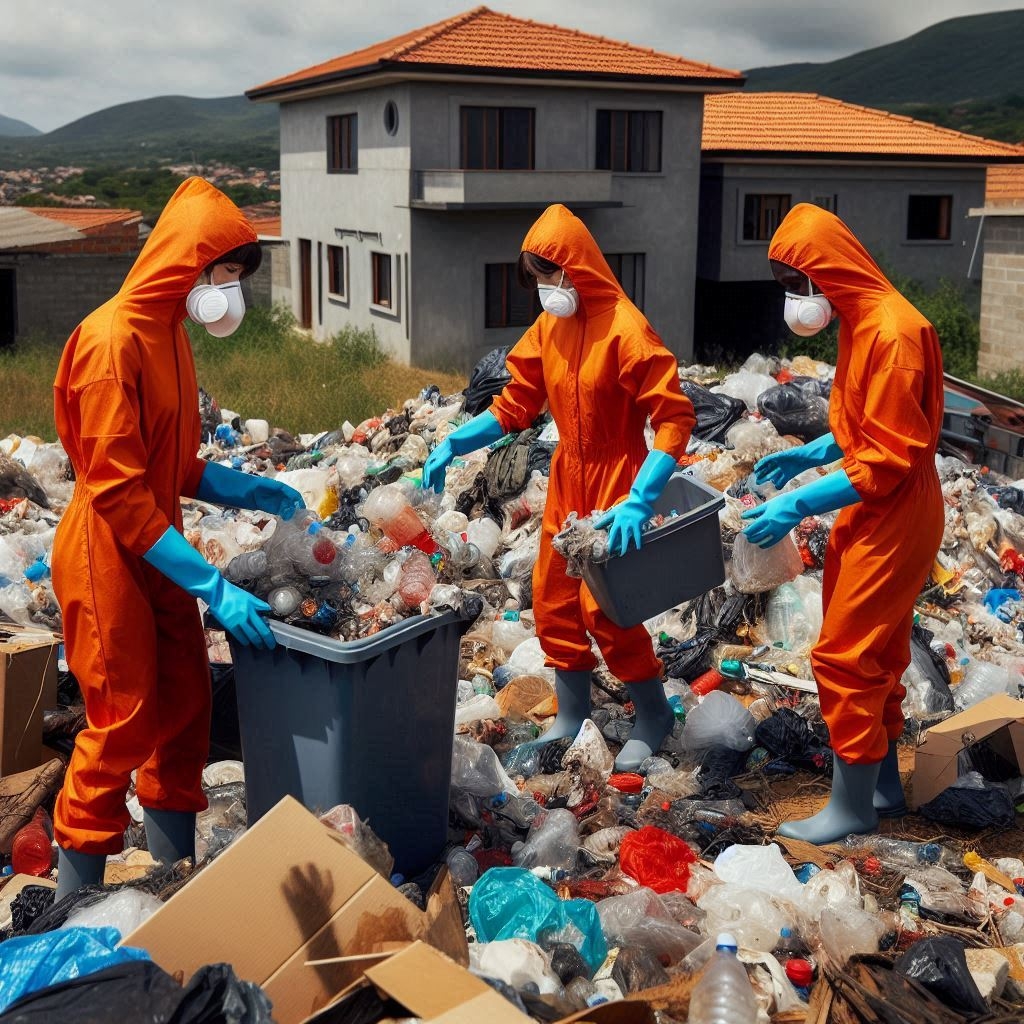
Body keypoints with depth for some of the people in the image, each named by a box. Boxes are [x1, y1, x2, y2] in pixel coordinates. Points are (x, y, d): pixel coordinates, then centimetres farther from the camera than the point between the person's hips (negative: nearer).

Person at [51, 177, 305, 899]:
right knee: (124, 724, -1)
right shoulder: (112, 340, -21)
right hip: (108, 560, -9)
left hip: (157, 555, 9)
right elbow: (118, 492, -24)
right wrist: (214, 588, -26)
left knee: (185, 709, 12)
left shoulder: (168, 332, 8)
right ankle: (74, 910, 16)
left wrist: (248, 491, 1)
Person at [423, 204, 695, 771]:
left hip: (614, 480, -7)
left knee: (603, 605, -5)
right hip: (567, 480, 7)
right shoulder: (548, 327, 2)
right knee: (553, 597, 10)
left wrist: (639, 500, -30)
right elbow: (516, 404, 8)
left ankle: (653, 714, 17)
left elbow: (674, 417, -22)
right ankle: (571, 717, 27)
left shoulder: (625, 329, -19)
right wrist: (455, 443, -4)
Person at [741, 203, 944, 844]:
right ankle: (884, 784, 30)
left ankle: (853, 808, 9)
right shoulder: (862, 322, 8)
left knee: (845, 656, -3)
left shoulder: (892, 332, -23)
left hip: (893, 520, -10)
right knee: (877, 654, 17)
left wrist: (800, 505, -25)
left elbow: (888, 460, -25)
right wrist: (814, 454, 7)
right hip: (873, 516, 10)